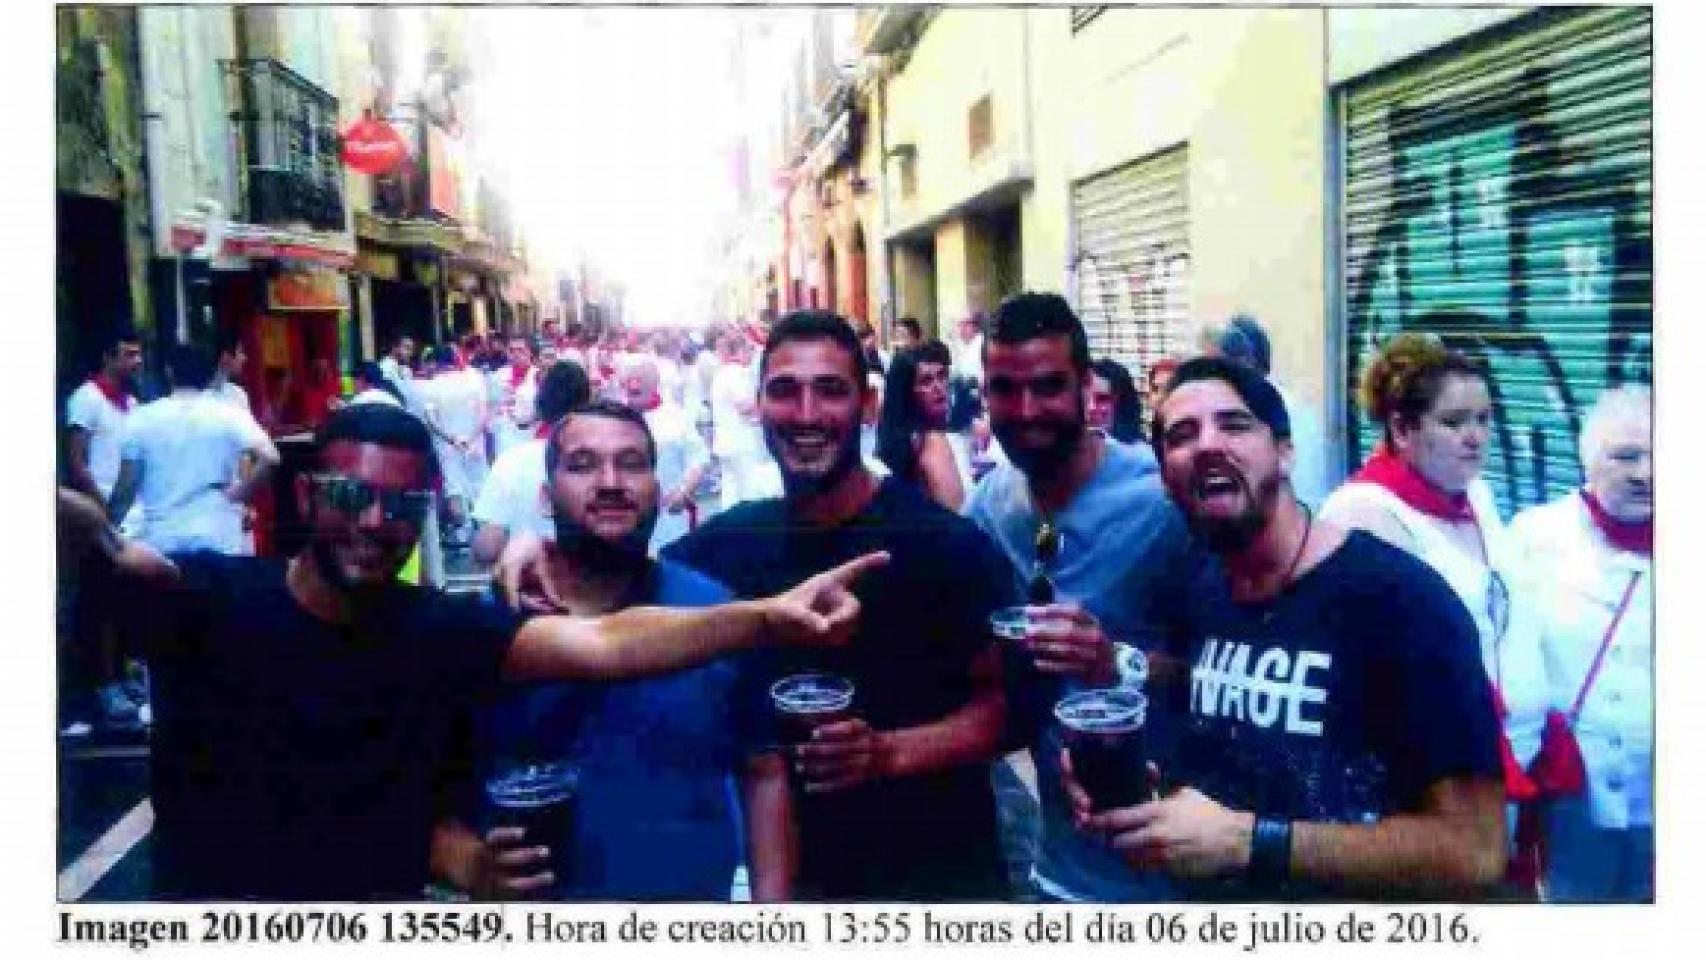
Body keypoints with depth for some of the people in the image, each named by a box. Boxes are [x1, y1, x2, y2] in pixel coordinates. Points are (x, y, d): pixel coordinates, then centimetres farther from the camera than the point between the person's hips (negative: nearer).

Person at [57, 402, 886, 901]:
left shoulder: (444, 629, -6)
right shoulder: (212, 594, -10)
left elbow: (603, 643, -19)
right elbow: (116, 554, -30)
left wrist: (767, 618, -34)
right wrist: (91, 537, -55)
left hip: (381, 912, 2)